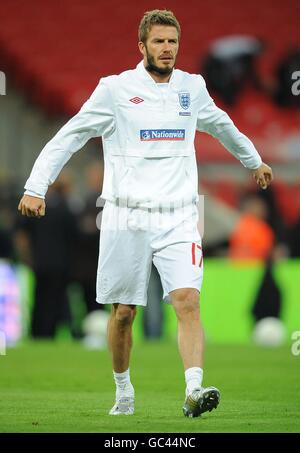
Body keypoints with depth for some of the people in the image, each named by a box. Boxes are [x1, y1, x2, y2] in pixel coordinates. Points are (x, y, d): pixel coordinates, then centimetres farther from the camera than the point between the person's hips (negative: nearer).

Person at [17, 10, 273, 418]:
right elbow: (68, 137, 0)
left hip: (178, 217, 2)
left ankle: (194, 391, -25)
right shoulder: (115, 89, -1)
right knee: (123, 312, 4)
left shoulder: (192, 87, 11)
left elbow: (221, 124, 32)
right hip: (127, 218, -2)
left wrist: (254, 160, 45)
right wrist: (36, 188, -9)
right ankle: (123, 392, 24)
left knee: (188, 301, -16)